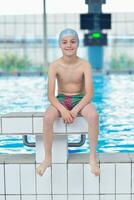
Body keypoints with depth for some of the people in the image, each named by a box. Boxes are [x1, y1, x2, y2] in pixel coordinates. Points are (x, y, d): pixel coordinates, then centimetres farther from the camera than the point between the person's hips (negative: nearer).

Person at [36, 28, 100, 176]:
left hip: (80, 100, 0)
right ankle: (48, 158, -14)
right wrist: (63, 110, -29)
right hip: (61, 100, 1)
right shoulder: (54, 66, -9)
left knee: (94, 115, -34)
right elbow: (50, 95, -13)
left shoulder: (85, 65, -10)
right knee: (47, 117, -32)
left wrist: (75, 110, -26)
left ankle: (93, 157, -17)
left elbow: (89, 94, -14)